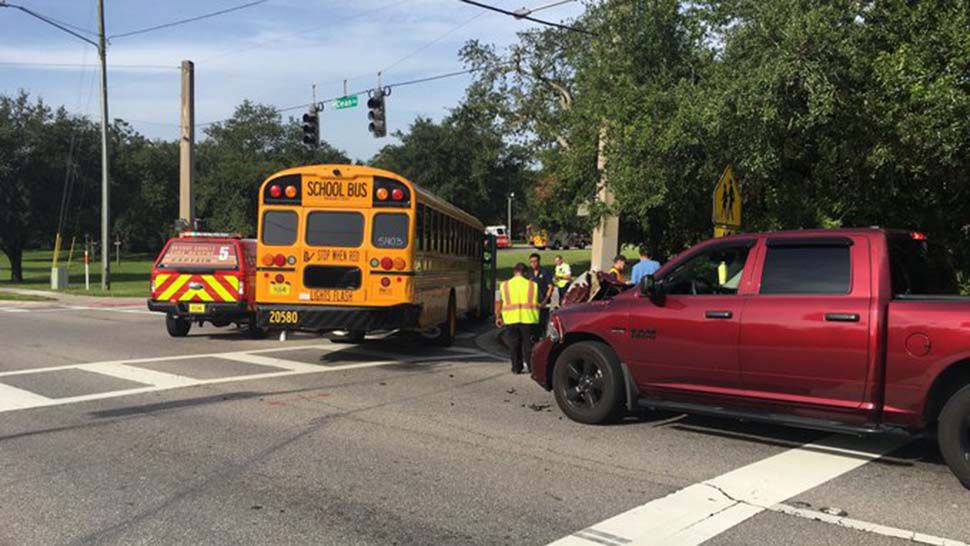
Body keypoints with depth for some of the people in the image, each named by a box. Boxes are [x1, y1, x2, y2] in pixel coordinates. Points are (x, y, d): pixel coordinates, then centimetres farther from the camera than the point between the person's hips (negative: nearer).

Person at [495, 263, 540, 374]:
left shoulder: (504, 285, 8)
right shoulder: (533, 285, 6)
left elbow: (498, 303, 7)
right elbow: (539, 302, 6)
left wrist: (498, 317, 16)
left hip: (511, 319, 1)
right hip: (528, 318, -1)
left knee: (514, 344, 10)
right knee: (528, 343, 8)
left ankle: (517, 367, 11)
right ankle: (530, 365, 10)